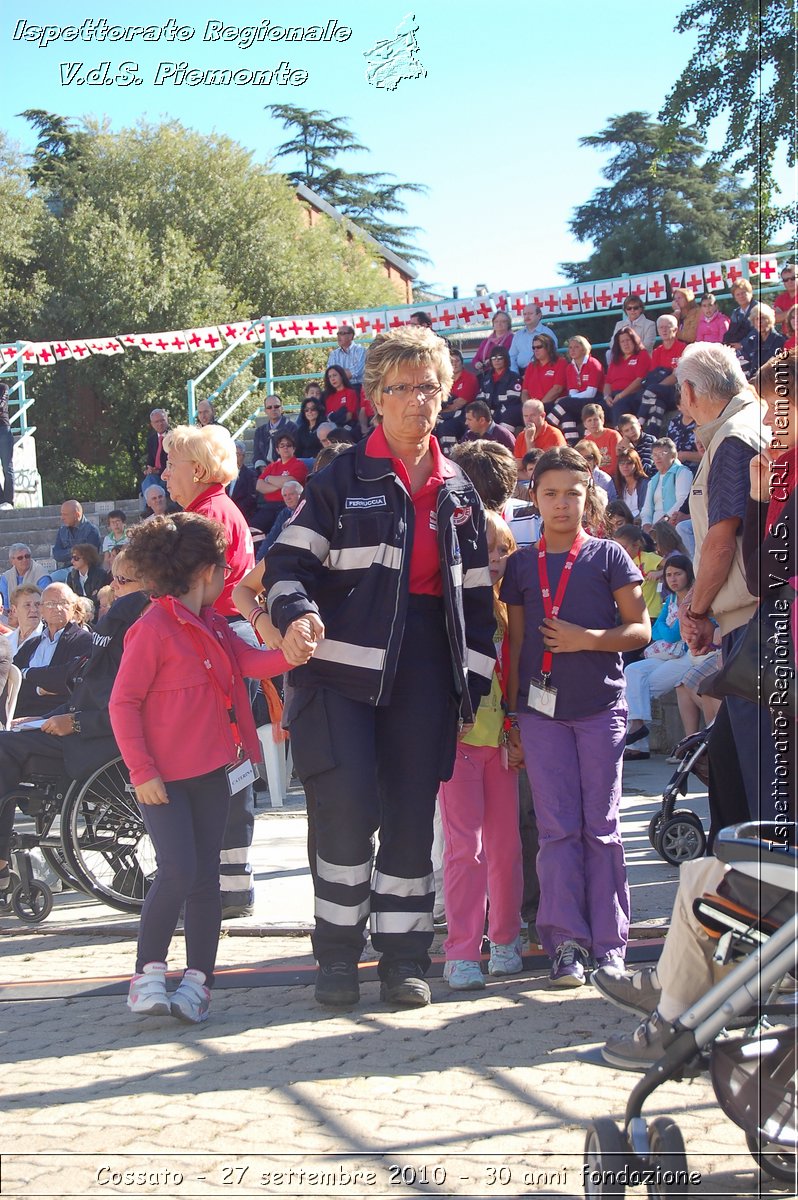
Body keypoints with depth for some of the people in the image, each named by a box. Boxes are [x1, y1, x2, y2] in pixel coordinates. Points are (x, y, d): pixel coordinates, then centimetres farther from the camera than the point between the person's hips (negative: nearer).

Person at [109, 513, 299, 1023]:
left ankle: (198, 981, 11)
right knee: (178, 872, -13)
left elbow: (251, 661, 2)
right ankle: (148, 974, 3)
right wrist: (142, 771, -16)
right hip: (163, 778, -7)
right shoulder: (154, 629, -13)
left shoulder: (212, 623, 12)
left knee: (206, 876, 6)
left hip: (211, 770, 8)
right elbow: (123, 703, -13)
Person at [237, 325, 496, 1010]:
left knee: (411, 813, 5)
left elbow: (478, 596, 17)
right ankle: (338, 951, 5)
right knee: (347, 806, -10)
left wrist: (477, 683, 11)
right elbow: (288, 561, -1)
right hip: (344, 664, -3)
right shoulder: (342, 480, 2)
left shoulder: (459, 493, 15)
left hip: (425, 669, 3)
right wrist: (297, 614, -22)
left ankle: (404, 955, 13)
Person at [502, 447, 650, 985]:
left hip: (600, 707, -2)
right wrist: (513, 717, 10)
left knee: (602, 826, 1)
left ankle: (608, 943, 7)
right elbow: (517, 643, 13)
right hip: (541, 709, 2)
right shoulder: (522, 566, 10)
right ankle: (566, 942, 1)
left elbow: (640, 629, 1)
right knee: (557, 827, -1)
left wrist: (587, 639, -15)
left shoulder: (608, 557, 3)